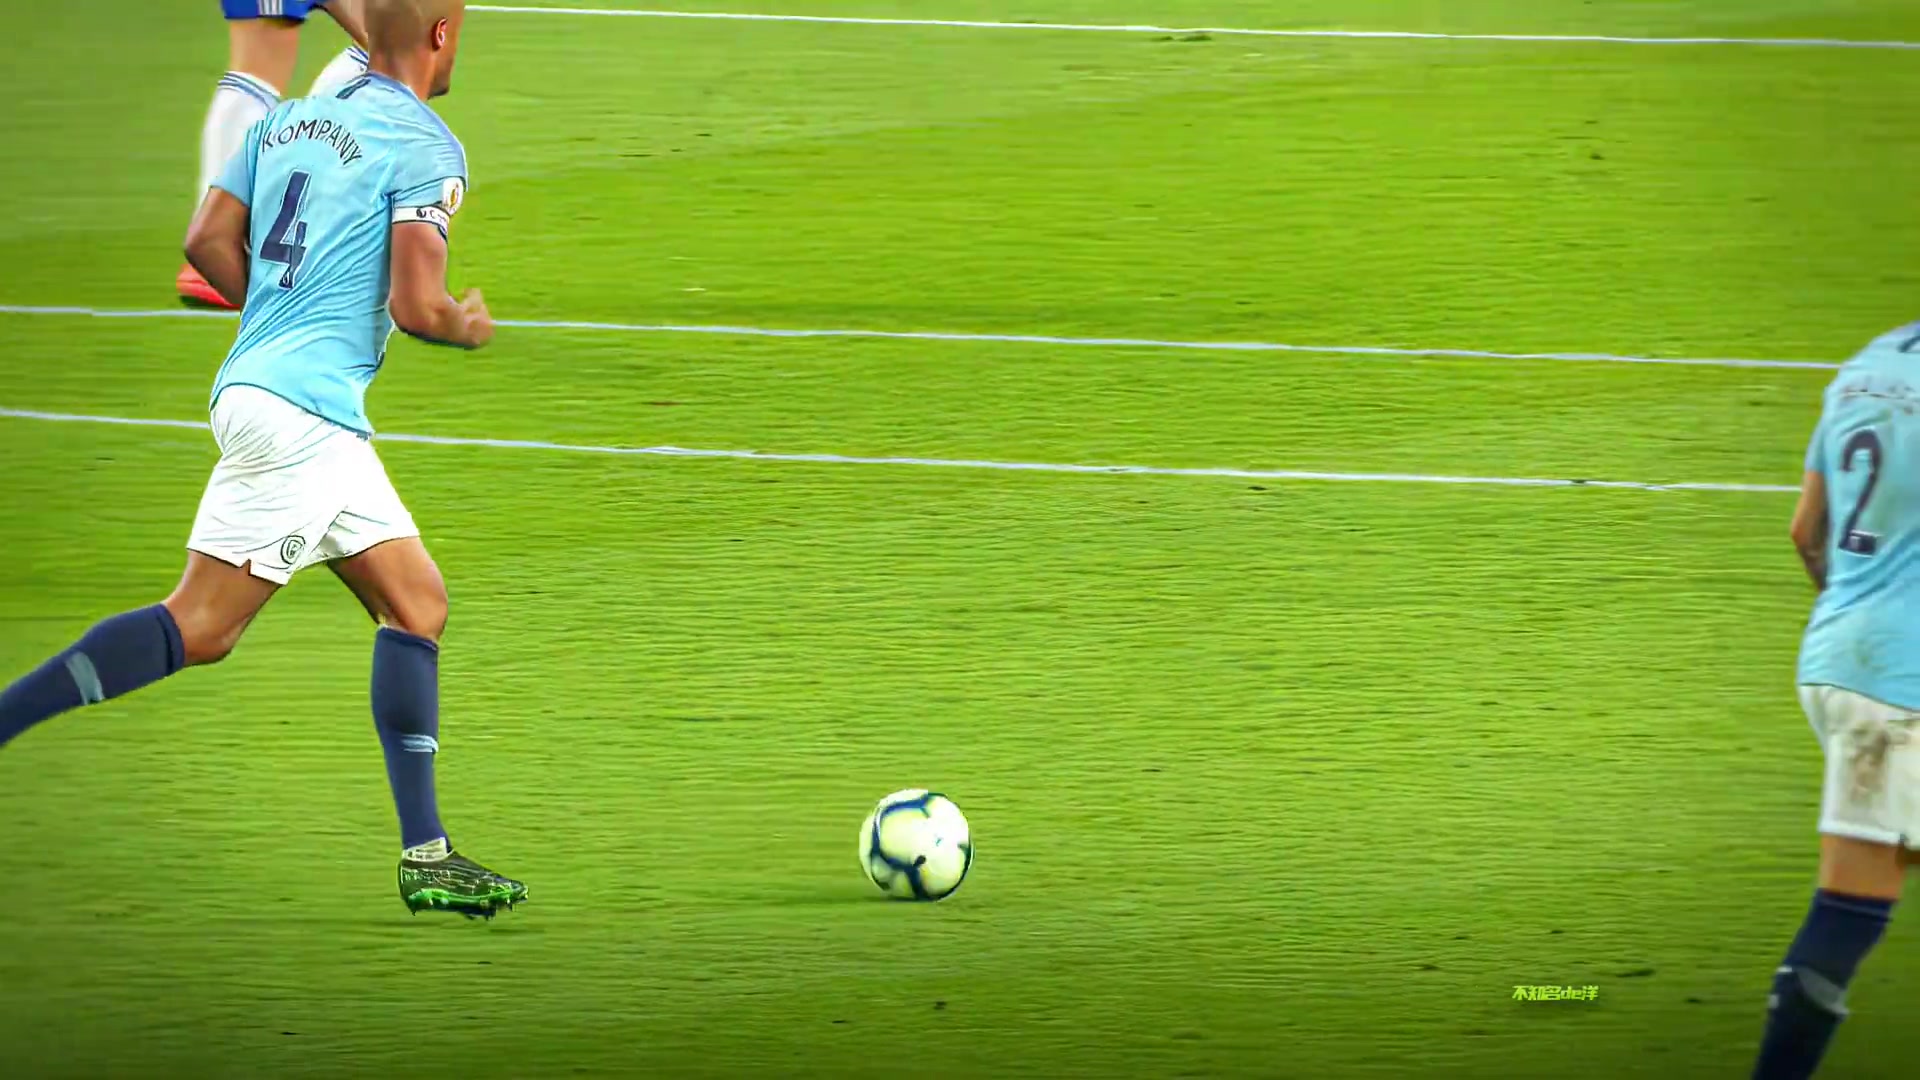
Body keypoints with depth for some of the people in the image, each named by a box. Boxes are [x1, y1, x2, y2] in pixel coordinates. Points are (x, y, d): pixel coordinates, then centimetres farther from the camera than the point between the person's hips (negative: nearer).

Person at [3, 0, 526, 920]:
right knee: (199, 626, -7)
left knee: (416, 603, 8)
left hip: (258, 385, 9)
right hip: (305, 409, -9)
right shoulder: (424, 146, -8)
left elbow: (209, 240, 11)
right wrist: (470, 327, 7)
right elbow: (415, 305, -14)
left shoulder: (289, 120, 15)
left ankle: (426, 854, 4)